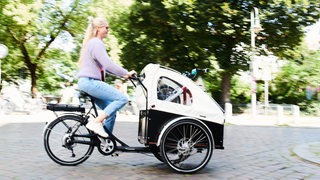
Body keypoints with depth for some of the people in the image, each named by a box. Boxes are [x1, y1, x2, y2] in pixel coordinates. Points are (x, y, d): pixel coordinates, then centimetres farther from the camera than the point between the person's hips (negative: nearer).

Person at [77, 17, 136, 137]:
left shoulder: (93, 43, 25)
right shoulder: (96, 43, -9)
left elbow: (105, 66, 26)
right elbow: (108, 64, -20)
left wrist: (123, 74, 18)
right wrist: (126, 73, -12)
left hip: (88, 82, 11)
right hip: (89, 81, -11)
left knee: (111, 111, 8)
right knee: (122, 99, -18)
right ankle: (96, 122, -17)